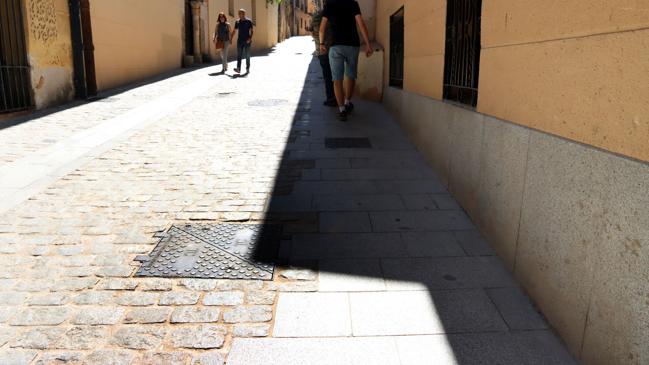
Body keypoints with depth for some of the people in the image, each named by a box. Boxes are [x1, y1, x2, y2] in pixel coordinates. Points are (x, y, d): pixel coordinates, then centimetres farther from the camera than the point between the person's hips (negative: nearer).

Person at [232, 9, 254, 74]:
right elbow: (235, 31, 14)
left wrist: (250, 38, -19)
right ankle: (238, 69, -13)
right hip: (240, 40, 3)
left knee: (247, 55, 2)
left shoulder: (249, 21, -1)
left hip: (247, 41, -3)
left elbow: (251, 31, -5)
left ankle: (247, 68, 10)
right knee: (239, 55, -6)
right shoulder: (237, 22, 9)